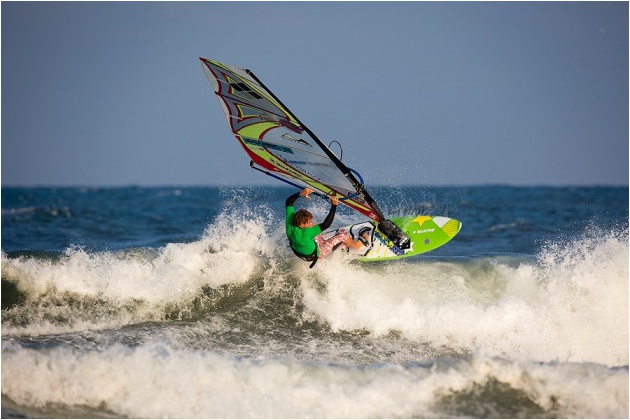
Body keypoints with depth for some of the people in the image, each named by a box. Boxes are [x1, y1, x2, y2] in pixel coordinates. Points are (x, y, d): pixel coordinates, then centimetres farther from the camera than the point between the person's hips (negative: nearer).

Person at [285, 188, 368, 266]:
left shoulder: (290, 226, -27)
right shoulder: (305, 233, -44)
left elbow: (288, 202, -16)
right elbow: (326, 224, -45)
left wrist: (300, 193, -21)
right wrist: (334, 205, -46)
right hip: (318, 254, -6)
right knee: (344, 236, -3)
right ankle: (356, 246, 31)